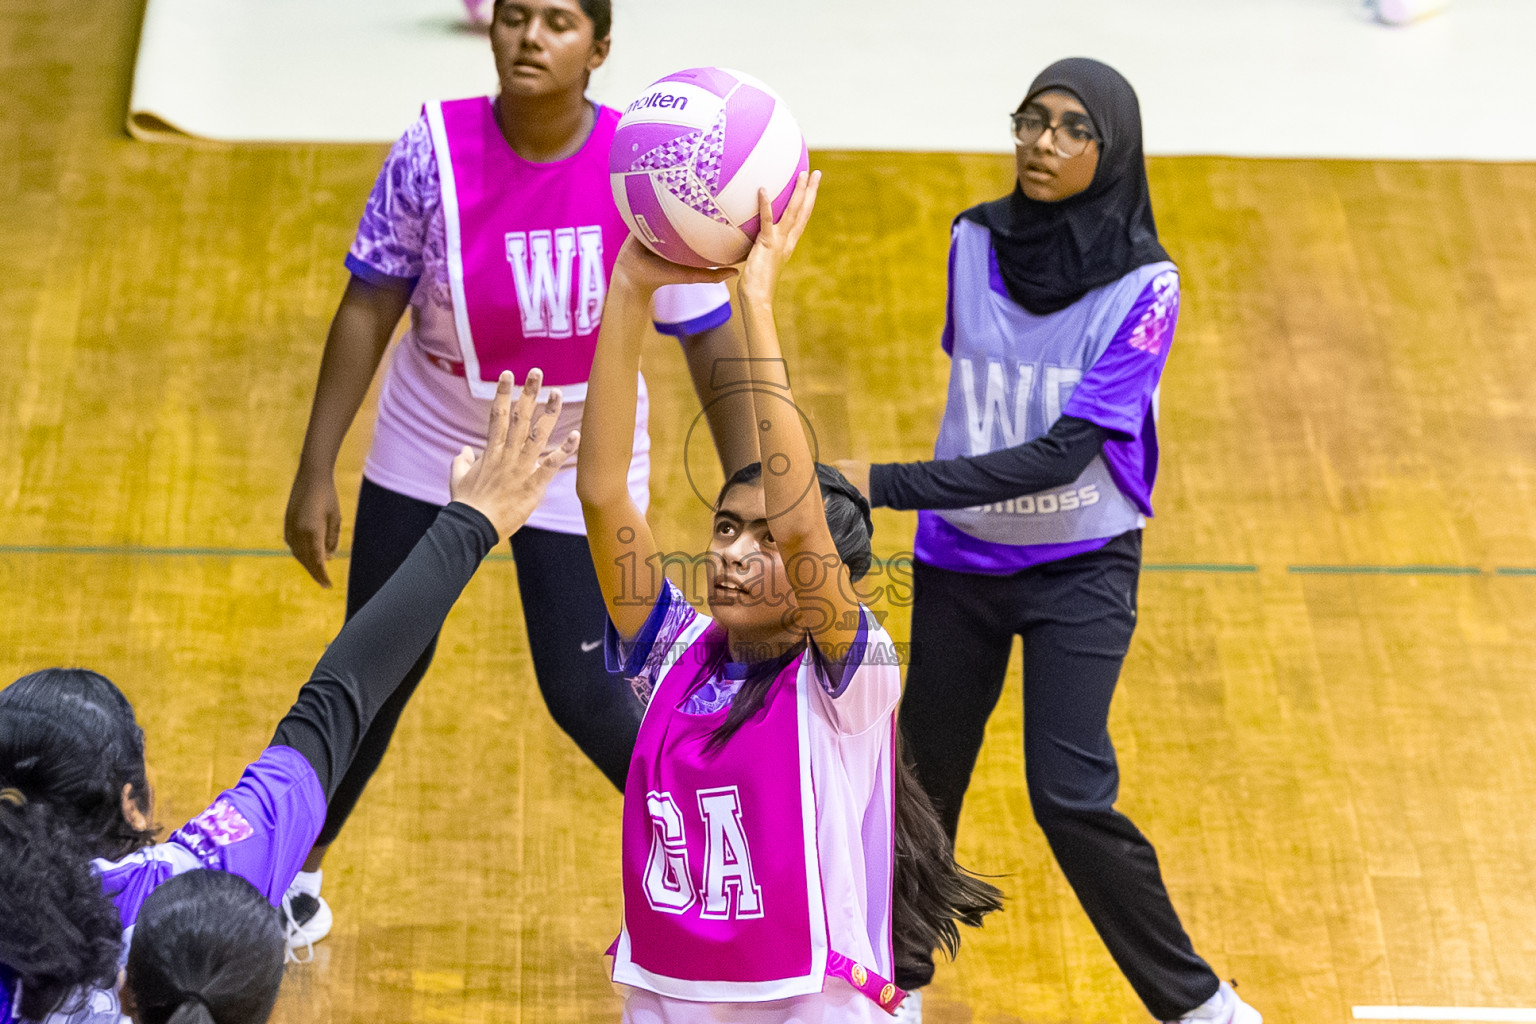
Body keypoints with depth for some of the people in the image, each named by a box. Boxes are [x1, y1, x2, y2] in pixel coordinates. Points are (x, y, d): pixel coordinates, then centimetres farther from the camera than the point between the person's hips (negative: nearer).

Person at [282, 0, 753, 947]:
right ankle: (296, 873, 32)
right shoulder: (436, 150, -18)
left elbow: (711, 338, -11)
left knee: (584, 694, -4)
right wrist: (316, 473, -9)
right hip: (430, 451, 2)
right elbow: (369, 309, -9)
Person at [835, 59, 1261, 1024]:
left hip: (1081, 570, -4)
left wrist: (887, 484, -29)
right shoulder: (974, 242, -5)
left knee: (1069, 794, -14)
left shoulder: (1144, 285, -19)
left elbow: (1064, 450, -25)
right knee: (925, 776, 10)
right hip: (960, 557, 4)